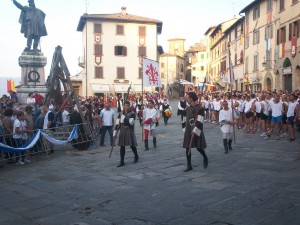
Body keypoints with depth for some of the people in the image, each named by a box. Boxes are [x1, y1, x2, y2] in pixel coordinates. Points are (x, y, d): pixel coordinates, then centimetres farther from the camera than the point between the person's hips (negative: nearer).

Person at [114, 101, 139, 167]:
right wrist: (115, 131, 4)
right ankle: (122, 161, 5)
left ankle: (136, 157, 33)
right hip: (122, 132, 3)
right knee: (122, 146, 1)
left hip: (130, 132, -3)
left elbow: (131, 122, -18)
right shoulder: (120, 114, 9)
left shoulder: (132, 113, -5)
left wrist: (124, 118, -17)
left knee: (132, 145, 6)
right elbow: (117, 123, 10)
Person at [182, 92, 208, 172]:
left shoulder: (200, 108, -12)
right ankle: (189, 166, 11)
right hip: (188, 131, 6)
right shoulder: (188, 108, 10)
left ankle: (205, 158, 30)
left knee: (199, 147, -1)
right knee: (187, 148, 3)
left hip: (197, 131, -6)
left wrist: (195, 131, -21)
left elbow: (200, 122, -17)